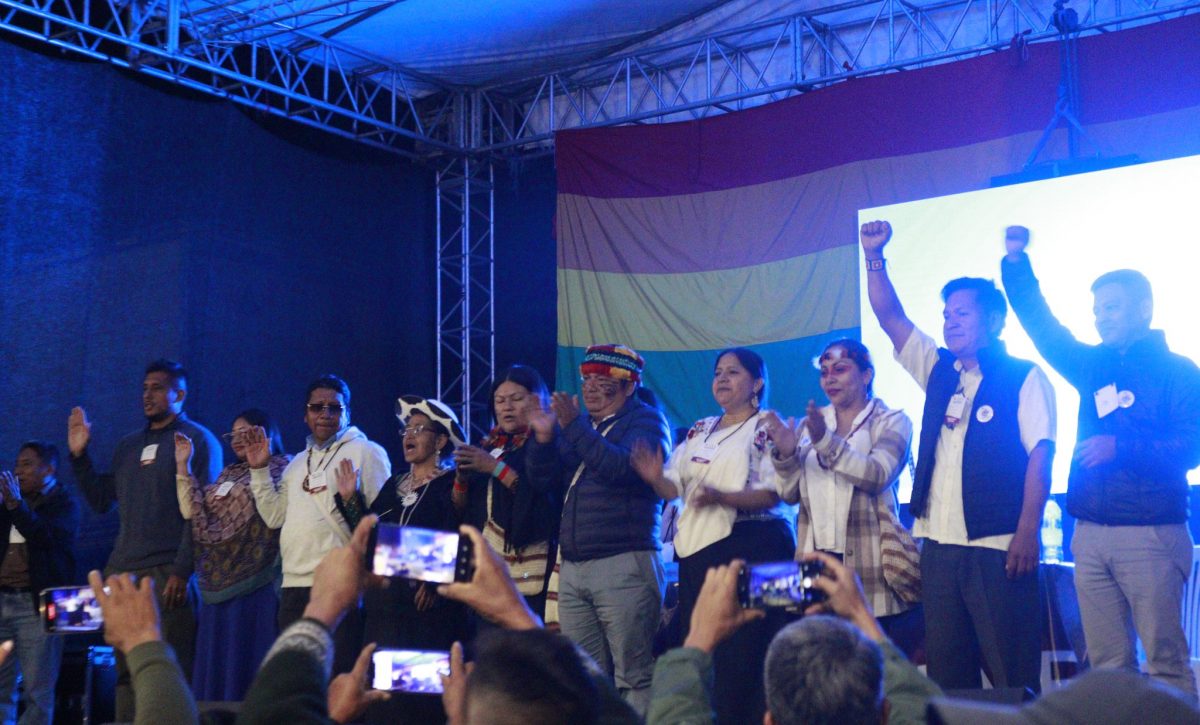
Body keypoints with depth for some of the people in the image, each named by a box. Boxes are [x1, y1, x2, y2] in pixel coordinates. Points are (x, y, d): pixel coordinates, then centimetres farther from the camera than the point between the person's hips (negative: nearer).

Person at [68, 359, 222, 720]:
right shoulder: (128, 446, 21)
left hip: (168, 573, -6)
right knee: (126, 672, 6)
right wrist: (79, 455, 12)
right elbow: (102, 501, 22)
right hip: (122, 572, 6)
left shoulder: (198, 439, 0)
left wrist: (182, 570, -16)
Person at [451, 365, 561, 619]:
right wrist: (462, 477, -2)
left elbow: (541, 494, -13)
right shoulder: (489, 446, 20)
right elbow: (460, 506, 17)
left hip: (529, 567, -5)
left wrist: (496, 467, -15)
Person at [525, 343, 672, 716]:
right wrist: (544, 437, -3)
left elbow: (623, 466, -17)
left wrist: (574, 427, -19)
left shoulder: (646, 420, 1)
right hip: (573, 568, 7)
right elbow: (544, 476, 14)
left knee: (634, 677, -8)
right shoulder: (580, 423, 21)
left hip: (624, 563, -7)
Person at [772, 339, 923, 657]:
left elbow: (877, 475, -16)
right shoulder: (812, 423, 14)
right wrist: (785, 454, -9)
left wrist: (826, 441, -26)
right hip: (817, 561, 4)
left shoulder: (891, 422, 3)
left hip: (870, 566, -4)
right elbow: (790, 493, 10)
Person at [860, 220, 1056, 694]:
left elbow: (1040, 455, -8)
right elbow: (890, 317, 13)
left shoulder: (1023, 378, -1)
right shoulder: (939, 371, 16)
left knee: (1013, 677, -4)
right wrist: (874, 257, 2)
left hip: (997, 547, -6)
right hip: (939, 545, 6)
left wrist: (1028, 531, -17)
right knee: (946, 673, 9)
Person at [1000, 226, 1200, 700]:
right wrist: (1015, 263, 12)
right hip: (1090, 534, 6)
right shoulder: (1094, 366, 16)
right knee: (1107, 663, 5)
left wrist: (1122, 447, -18)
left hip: (1151, 533, -5)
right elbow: (1041, 323, 20)